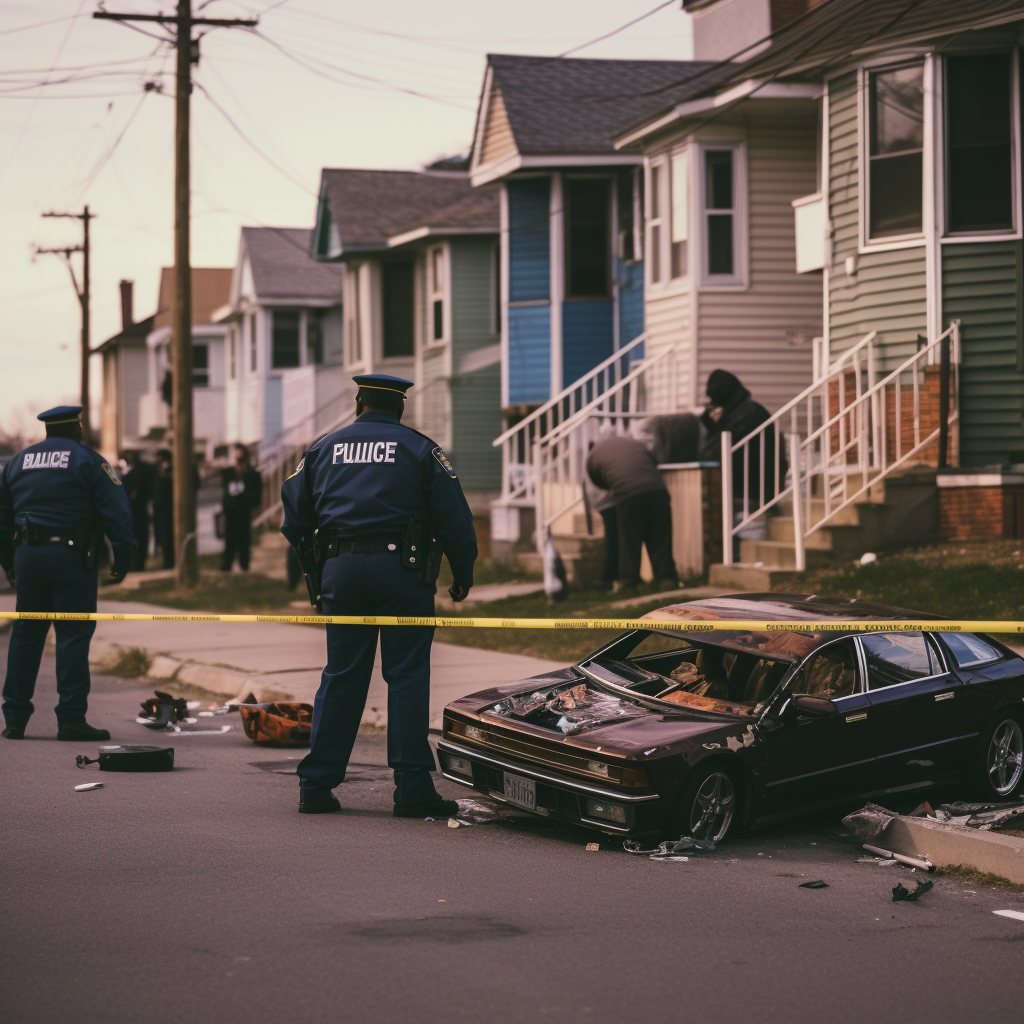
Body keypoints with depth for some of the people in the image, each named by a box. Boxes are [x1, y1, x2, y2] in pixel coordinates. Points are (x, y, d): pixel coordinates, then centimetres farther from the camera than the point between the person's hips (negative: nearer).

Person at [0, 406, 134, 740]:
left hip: (27, 555, 5)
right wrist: (122, 558, -5)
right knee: (74, 634, -4)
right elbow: (116, 511, -8)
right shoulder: (87, 460, 0)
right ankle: (71, 719, -9)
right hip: (71, 556, -5)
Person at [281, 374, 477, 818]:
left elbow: (294, 518, 13)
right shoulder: (419, 449, 5)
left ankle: (315, 785, 6)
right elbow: (453, 517, -1)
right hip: (401, 566, -3)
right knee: (407, 674, -1)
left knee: (340, 676, 8)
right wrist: (463, 574, 9)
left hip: (340, 569, 3)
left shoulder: (324, 449, 14)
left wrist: (315, 566, 25)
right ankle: (411, 787, -4)